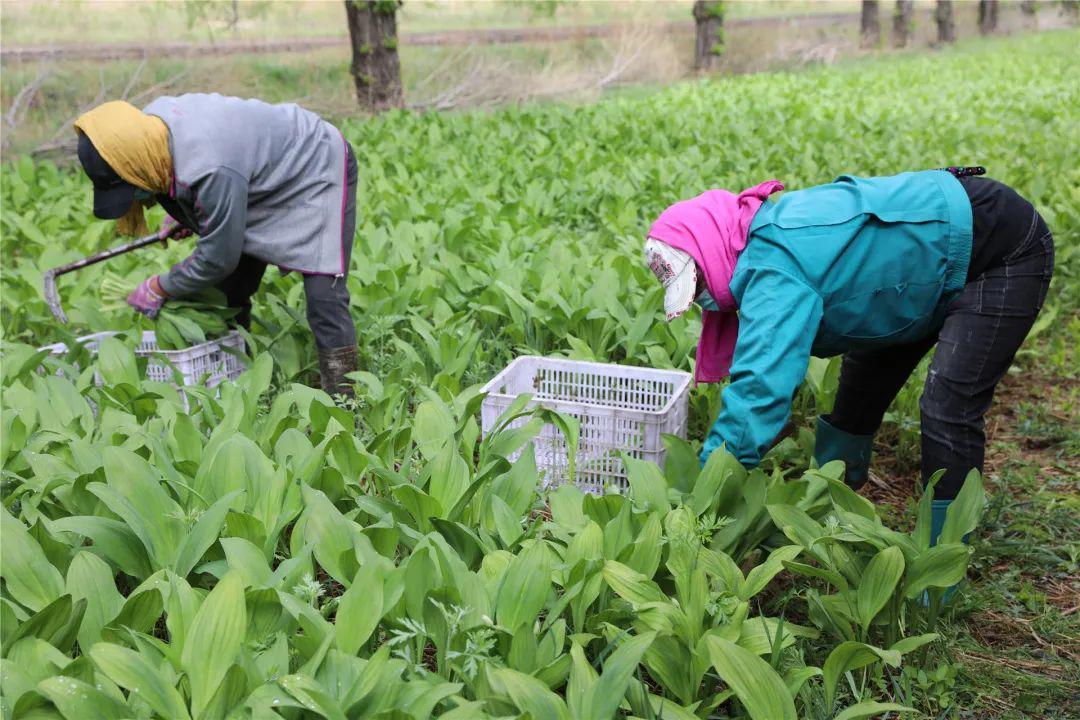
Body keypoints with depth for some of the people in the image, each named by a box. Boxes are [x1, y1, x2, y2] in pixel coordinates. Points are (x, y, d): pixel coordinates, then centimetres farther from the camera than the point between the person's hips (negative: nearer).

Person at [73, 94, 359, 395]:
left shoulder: (211, 172, -42)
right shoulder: (147, 120, -16)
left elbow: (217, 259, -28)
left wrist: (159, 288, -13)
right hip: (269, 173, 9)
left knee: (324, 295, -20)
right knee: (229, 290, 10)